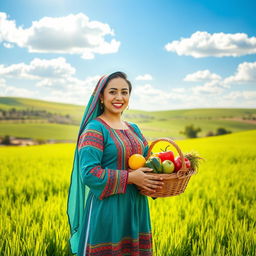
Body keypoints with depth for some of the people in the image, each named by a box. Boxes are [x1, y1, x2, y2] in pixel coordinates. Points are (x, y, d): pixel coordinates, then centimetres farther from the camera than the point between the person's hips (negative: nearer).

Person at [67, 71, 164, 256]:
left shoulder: (133, 128, 13)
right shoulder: (94, 129, -11)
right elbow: (89, 174, -20)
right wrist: (131, 177, -21)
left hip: (136, 211, 7)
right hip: (106, 212, -7)